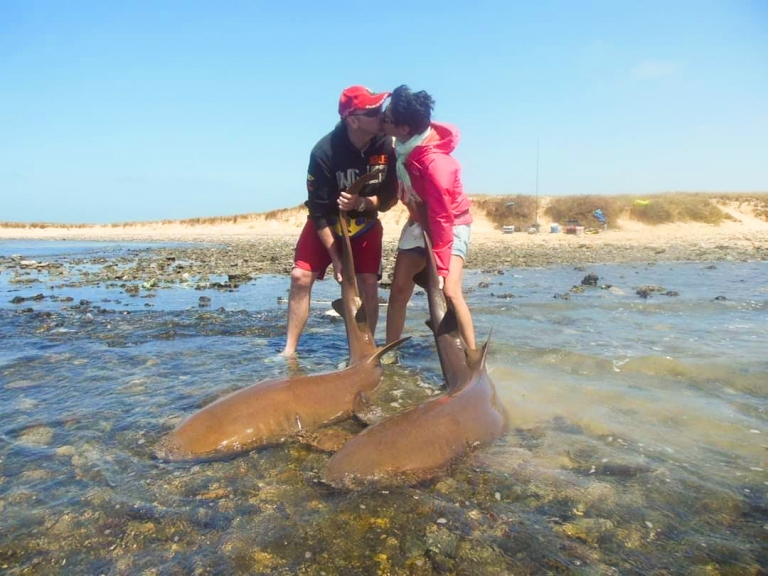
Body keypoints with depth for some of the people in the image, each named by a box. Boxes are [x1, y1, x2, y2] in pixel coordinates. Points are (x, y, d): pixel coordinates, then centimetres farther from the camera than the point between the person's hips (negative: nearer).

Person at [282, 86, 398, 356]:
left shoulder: (385, 146, -19)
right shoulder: (325, 152, -27)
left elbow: (390, 198, -10)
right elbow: (319, 212, -21)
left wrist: (361, 203, -31)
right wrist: (335, 258, -21)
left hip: (365, 224, 2)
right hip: (326, 224, -2)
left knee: (368, 283, -12)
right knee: (301, 276, -13)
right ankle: (289, 351, -3)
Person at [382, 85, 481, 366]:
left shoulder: (434, 164, -34)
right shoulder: (404, 145, -14)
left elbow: (442, 219, -30)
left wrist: (441, 267, -27)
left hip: (451, 224, -7)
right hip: (419, 221, 7)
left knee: (449, 290, -21)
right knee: (399, 288, 2)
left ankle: (474, 359, -8)